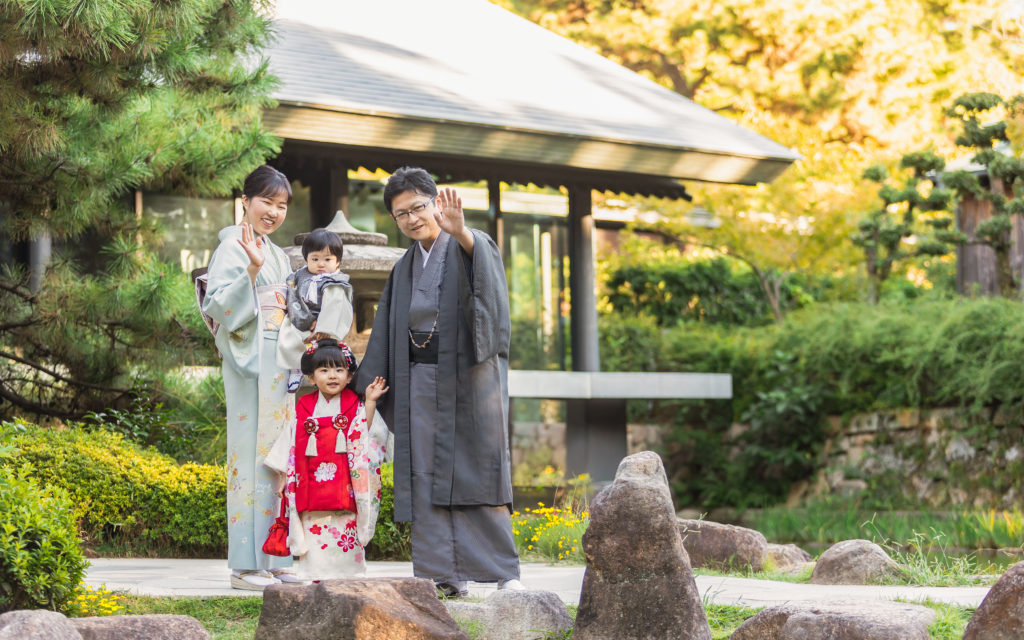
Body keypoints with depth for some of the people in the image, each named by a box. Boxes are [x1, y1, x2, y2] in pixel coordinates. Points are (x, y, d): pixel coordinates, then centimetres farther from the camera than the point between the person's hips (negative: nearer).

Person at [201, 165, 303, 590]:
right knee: (253, 453, -9)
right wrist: (251, 271, -25)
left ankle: (273, 559, 8)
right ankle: (246, 565, -7)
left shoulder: (277, 255, 21)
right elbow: (219, 304, -15)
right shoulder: (233, 247, -3)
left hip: (279, 364, 8)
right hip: (249, 363, -8)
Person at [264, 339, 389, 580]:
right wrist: (283, 476, 8)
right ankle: (318, 578, 3)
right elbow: (290, 442, 11)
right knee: (314, 530, -2)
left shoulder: (355, 406, 6)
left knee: (345, 530, -3)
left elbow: (365, 436, -6)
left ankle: (346, 577, 1)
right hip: (312, 484, 1)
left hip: (344, 483, -1)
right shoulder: (303, 408, 8)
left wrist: (370, 402, -10)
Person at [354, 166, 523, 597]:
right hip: (420, 380, 5)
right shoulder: (405, 269, 18)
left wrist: (459, 231, -44)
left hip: (467, 376, -5)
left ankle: (504, 572, -5)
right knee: (428, 476, -1)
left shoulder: (471, 247, 1)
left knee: (477, 472, -8)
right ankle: (446, 574, 0)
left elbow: (486, 274, -25)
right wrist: (367, 385, 16)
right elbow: (386, 335, 22)